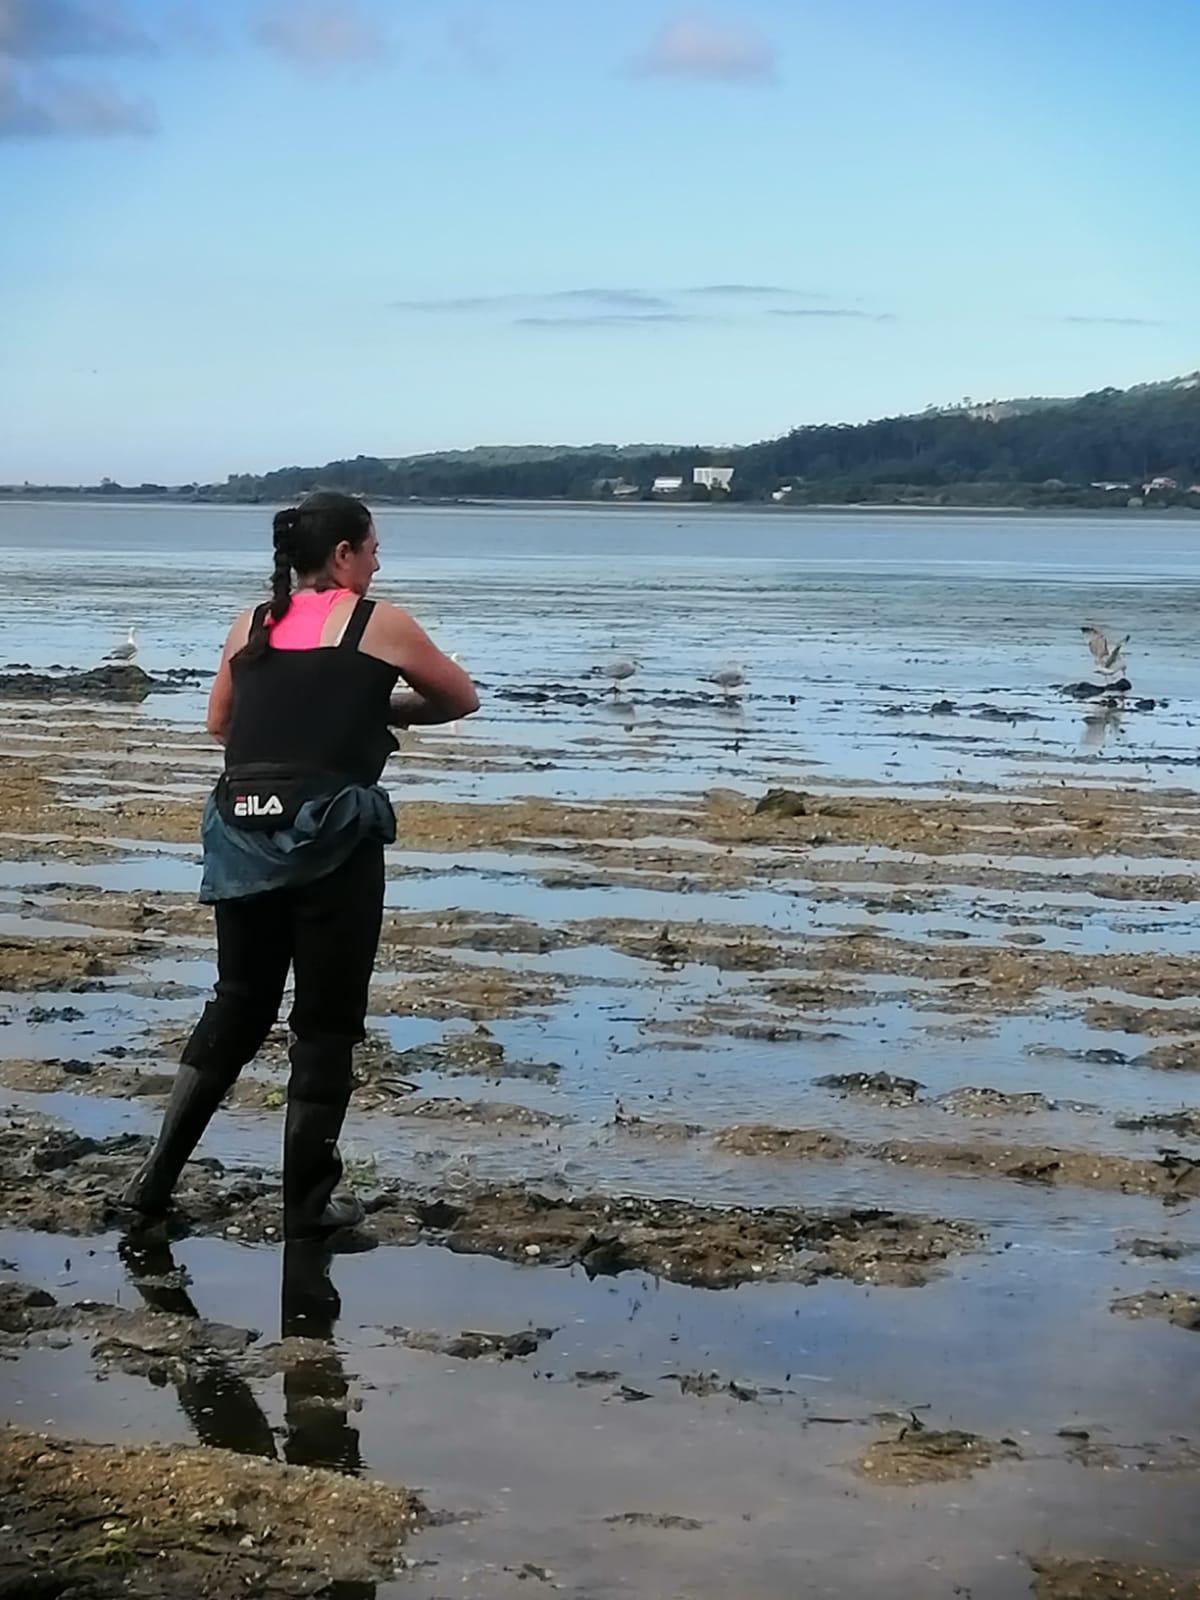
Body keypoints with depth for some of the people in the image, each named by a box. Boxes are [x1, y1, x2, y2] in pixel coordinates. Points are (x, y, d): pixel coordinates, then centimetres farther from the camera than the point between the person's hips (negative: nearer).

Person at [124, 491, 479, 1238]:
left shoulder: (251, 626, 12)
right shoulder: (381, 624, 1)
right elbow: (463, 700, 13)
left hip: (245, 834, 5)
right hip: (332, 838, -5)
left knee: (238, 1003, 19)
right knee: (327, 1021, 7)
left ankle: (159, 1176, 18)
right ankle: (307, 1200, 12)